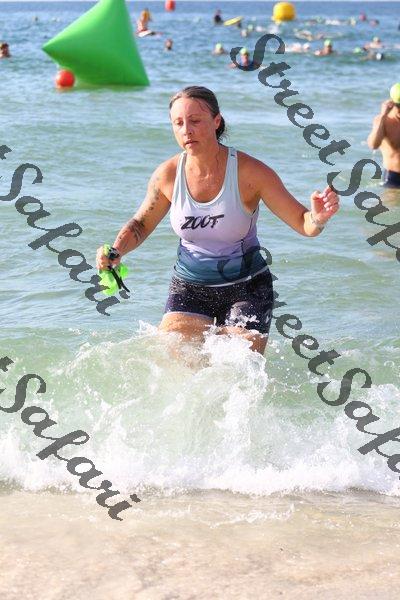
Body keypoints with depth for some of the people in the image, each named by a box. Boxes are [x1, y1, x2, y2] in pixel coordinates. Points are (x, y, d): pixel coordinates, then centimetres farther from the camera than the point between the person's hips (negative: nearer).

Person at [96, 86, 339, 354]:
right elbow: (141, 224, 11)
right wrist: (117, 251, -9)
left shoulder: (249, 171, -16)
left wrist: (318, 219, -36)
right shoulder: (167, 175, -7)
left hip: (246, 289, -2)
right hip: (189, 288, 2)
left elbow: (302, 222, -13)